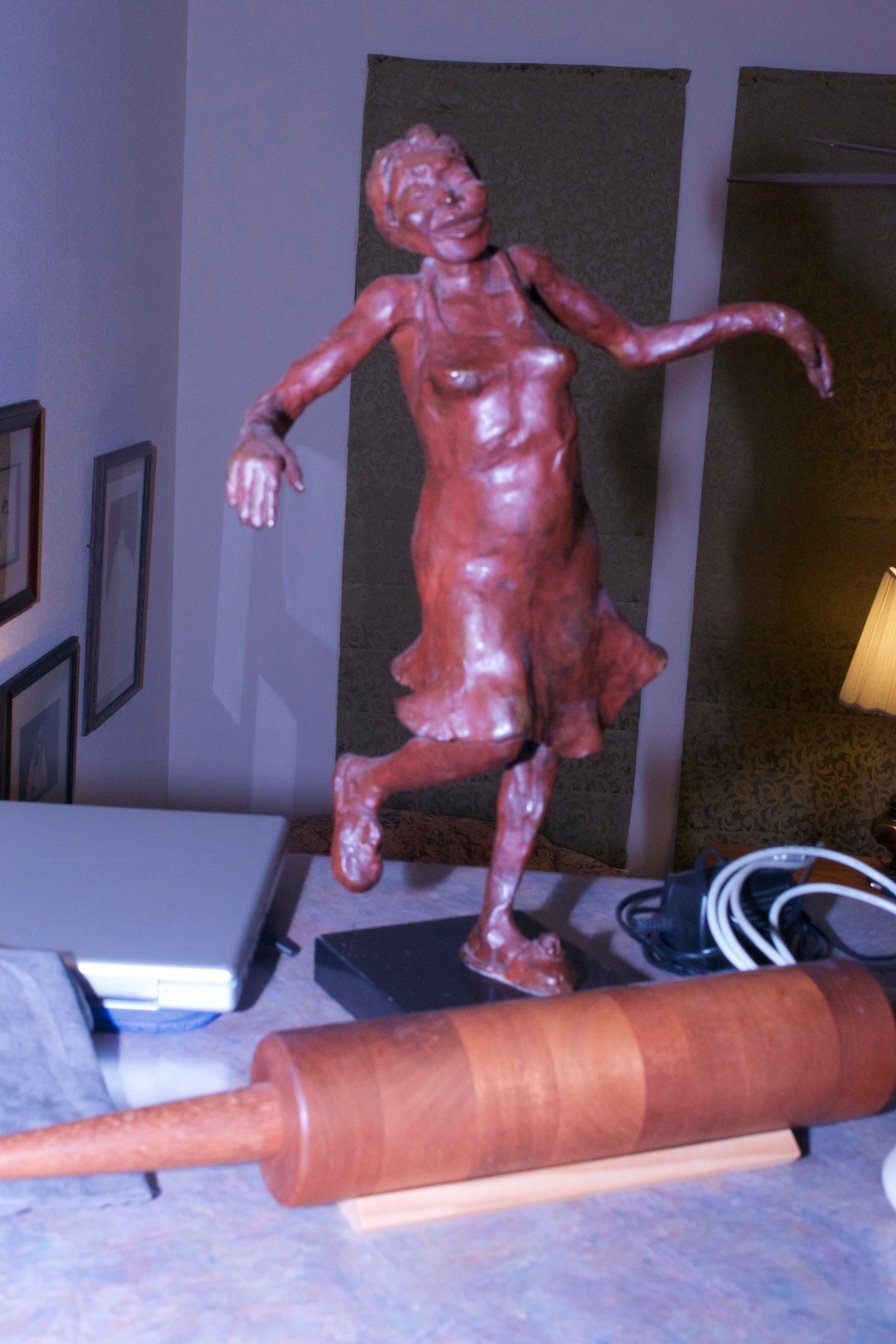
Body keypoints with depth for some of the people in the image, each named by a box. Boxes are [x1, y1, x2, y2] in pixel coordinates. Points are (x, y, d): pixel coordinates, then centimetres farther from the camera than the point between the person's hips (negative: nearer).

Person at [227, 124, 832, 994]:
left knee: (544, 735, 11)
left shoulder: (523, 272, 6)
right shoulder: (400, 302, -6)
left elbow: (634, 346, 15)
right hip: (473, 554, -5)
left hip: (562, 548, 5)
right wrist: (259, 436, -34)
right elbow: (287, 393, -10)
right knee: (493, 739, -11)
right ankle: (364, 786, 23)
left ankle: (496, 934, 27)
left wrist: (757, 317, 9)